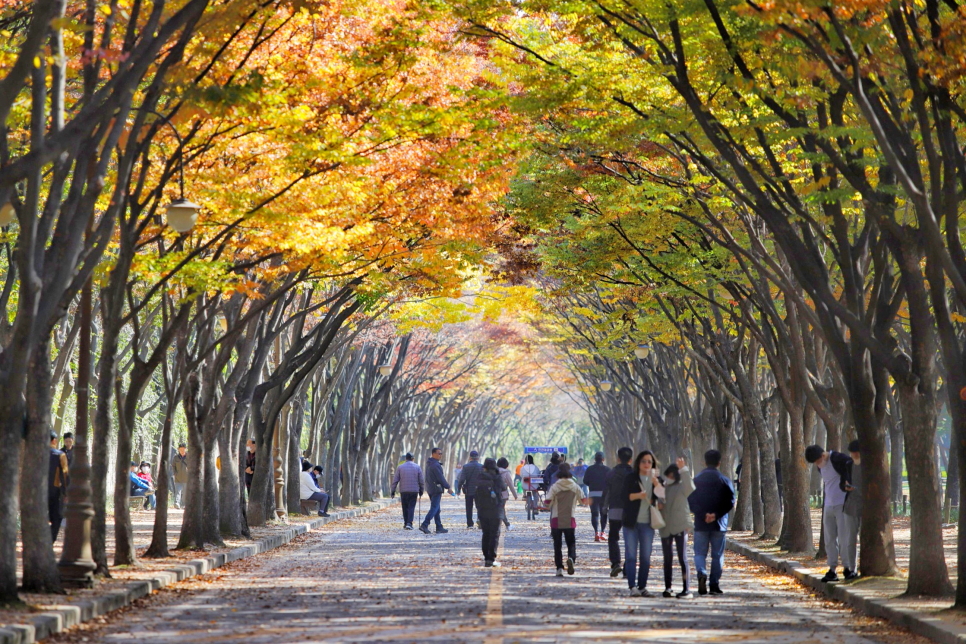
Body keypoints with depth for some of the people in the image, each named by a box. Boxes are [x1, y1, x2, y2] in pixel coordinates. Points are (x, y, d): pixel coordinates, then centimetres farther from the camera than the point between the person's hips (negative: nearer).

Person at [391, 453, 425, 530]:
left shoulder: (400, 467, 0)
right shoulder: (417, 467, 0)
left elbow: (395, 481, -1)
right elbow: (421, 481, 1)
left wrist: (392, 491, 4)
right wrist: (421, 490, 14)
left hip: (403, 491, 1)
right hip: (414, 491, -1)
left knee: (405, 508, 13)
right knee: (411, 507, 1)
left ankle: (406, 524, 17)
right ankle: (409, 523, -15)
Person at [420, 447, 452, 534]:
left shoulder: (429, 464, 13)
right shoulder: (436, 465, -18)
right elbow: (441, 478, -18)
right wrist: (448, 487, -12)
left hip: (430, 489, 10)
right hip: (436, 489, -10)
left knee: (436, 509, 12)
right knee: (434, 508, -9)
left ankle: (439, 527, 16)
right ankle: (424, 525, -18)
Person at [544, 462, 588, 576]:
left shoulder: (554, 487, -7)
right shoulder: (575, 487, -1)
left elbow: (547, 502, -14)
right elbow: (583, 500, 8)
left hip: (556, 520, -1)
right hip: (570, 520, 1)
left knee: (557, 545, 8)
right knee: (571, 543, 10)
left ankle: (559, 568, 1)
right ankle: (571, 558, -20)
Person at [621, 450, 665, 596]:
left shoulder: (657, 479, 9)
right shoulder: (631, 478, 3)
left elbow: (664, 497, -4)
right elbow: (623, 496, -6)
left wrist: (656, 484, -17)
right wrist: (637, 495, -22)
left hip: (648, 523, 3)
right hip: (631, 522, -3)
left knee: (646, 557, 4)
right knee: (631, 555, -5)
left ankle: (642, 587, 10)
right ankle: (632, 587, -6)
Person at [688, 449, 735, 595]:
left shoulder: (696, 480, 2)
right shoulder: (724, 480, -2)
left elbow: (691, 501, -5)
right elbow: (730, 502, -9)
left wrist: (703, 514, -9)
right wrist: (716, 515, -12)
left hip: (700, 523, 0)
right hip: (719, 524, 0)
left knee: (700, 553, 6)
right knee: (717, 555, 8)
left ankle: (701, 573, -21)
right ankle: (714, 585, 6)